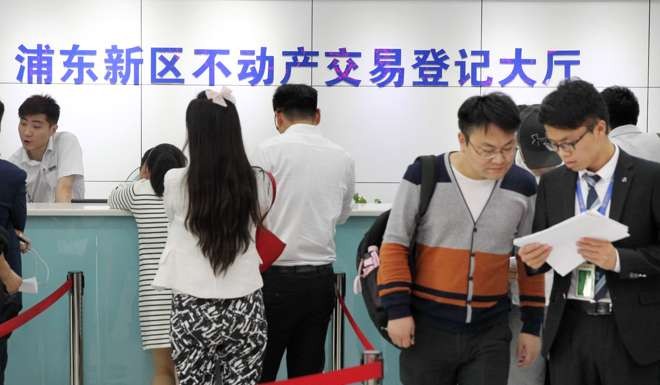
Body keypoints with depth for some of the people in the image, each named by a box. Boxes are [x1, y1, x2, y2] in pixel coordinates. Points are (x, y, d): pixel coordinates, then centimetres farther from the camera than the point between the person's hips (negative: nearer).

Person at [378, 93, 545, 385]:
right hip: (428, 328, -1)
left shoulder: (523, 186, 0)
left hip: (490, 332, 2)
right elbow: (395, 245, -3)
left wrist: (532, 325, 8)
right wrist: (397, 309, -9)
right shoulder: (423, 176, -8)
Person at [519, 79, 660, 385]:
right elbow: (543, 247, 10)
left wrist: (619, 259, -21)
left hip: (632, 331, -3)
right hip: (568, 328, 3)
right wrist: (534, 257, -11)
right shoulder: (552, 183, 6)